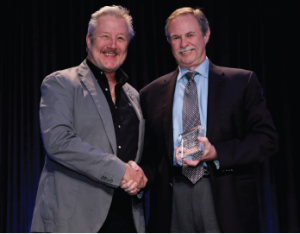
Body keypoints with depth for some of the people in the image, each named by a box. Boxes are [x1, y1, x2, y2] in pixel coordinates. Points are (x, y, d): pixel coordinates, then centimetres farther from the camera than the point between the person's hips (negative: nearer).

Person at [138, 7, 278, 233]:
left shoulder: (242, 82, 6)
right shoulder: (151, 94, 12)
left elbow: (267, 139, -1)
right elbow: (148, 154, 13)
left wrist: (216, 153, -14)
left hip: (226, 201, -1)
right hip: (172, 202, 2)